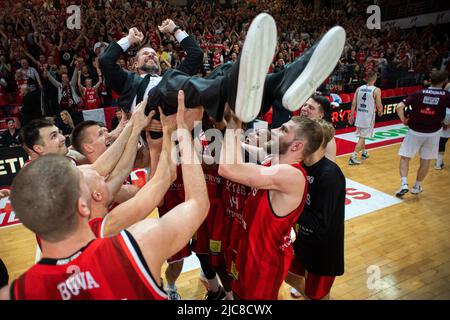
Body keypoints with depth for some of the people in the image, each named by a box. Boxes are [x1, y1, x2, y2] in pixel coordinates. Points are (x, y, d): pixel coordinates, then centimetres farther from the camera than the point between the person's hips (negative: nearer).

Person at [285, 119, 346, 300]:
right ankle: (305, 293, 54)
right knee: (290, 275, 27)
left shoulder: (330, 175, -29)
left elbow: (320, 223, -30)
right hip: (304, 240, 7)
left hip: (324, 249, -7)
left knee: (318, 296, 15)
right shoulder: (302, 166, -5)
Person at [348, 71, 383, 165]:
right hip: (368, 116, -5)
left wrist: (351, 116, 10)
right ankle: (353, 157, -8)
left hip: (359, 115, 5)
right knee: (362, 137, -1)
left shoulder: (359, 88, 3)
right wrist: (380, 112, 12)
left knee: (362, 135, 21)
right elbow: (379, 106, -9)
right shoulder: (376, 90, -11)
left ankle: (364, 153, 37)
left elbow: (353, 104, 3)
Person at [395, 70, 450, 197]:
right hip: (433, 132, 1)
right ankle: (417, 187, 26)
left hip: (415, 131, -1)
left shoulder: (419, 93, -6)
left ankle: (404, 184, -5)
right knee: (425, 161, 16)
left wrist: (404, 120, -2)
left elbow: (399, 107, -16)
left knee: (405, 158, 9)